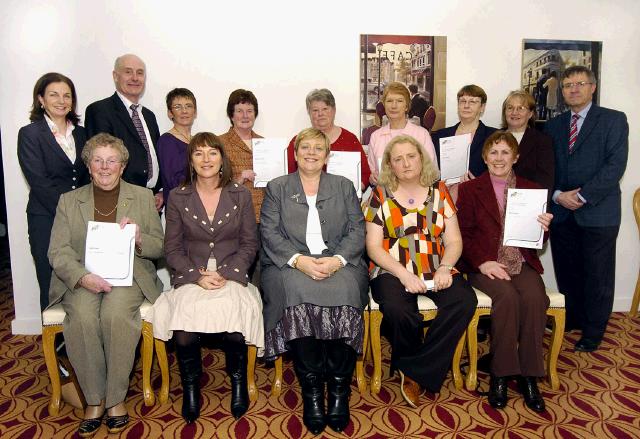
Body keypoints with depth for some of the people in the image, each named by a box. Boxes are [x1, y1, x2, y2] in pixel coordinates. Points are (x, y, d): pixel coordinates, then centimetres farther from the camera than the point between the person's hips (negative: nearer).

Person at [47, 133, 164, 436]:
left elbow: (159, 248, 9)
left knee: (115, 313, -32)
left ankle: (116, 398, -15)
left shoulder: (143, 197, 12)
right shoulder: (69, 200, 12)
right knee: (81, 317, -30)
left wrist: (139, 239, -15)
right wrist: (83, 277, -18)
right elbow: (58, 252, 2)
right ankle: (94, 399, -12)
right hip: (82, 278, 1)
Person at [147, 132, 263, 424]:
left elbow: (249, 244, 5)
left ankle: (238, 382, 0)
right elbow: (172, 248, 5)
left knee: (234, 314, -30)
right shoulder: (178, 197, 6)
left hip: (231, 277, 0)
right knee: (184, 323, -29)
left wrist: (226, 274, -9)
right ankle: (190, 387, 0)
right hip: (190, 278, 1)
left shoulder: (240, 195, 6)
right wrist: (197, 276, -11)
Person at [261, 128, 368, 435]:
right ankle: (311, 388, -20)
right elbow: (270, 233, 3)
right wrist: (299, 260, -14)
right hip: (291, 265, 0)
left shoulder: (344, 186, 19)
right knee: (297, 293, -33)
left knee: (344, 291, -32)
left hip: (338, 264, 1)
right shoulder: (276, 188, 16)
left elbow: (356, 231, 7)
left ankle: (339, 387, -20)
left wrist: (337, 260, -13)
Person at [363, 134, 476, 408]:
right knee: (397, 309, -34)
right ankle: (421, 373, -1)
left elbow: (454, 241, 9)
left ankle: (415, 372, -13)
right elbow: (373, 247, 0)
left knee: (465, 301, -27)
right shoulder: (380, 195, 6)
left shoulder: (439, 191, 12)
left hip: (436, 270, 3)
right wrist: (403, 274, -15)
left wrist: (444, 268, -12)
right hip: (392, 270, -2)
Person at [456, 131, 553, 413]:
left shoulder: (531, 189, 16)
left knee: (534, 297, -29)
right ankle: (500, 375, -18)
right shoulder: (470, 189, 10)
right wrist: (482, 262, -14)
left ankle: (528, 376, -16)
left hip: (522, 263, 2)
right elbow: (463, 235, 2)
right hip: (484, 265, -2)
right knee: (507, 296, -31)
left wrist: (544, 228, -8)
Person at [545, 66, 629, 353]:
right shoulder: (553, 126, 13)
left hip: (598, 212, -4)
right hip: (561, 211, 4)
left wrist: (583, 196, -16)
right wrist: (558, 195, -8)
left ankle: (592, 332, 18)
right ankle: (572, 319, 29)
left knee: (597, 276, 5)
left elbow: (615, 165, -10)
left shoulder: (613, 120, 1)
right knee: (566, 272, 11)